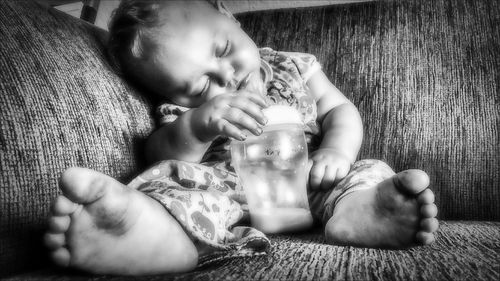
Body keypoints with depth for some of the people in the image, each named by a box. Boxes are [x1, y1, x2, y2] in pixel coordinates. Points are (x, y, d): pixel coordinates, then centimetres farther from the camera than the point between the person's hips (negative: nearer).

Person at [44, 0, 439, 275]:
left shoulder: (294, 68, 17)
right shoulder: (183, 111, 11)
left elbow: (340, 110, 14)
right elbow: (162, 155, -4)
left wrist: (337, 150, -9)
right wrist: (197, 125, -26)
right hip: (228, 188, -2)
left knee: (369, 172, -21)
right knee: (174, 179, -30)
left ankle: (360, 213, -57)